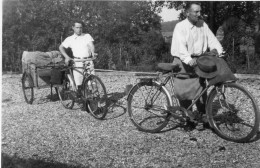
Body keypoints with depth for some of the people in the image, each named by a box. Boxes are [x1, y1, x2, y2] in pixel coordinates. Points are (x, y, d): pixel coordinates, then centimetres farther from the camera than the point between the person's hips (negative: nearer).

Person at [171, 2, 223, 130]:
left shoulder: (203, 25, 5)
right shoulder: (180, 26, -12)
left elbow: (211, 39, 1)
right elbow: (180, 46, -24)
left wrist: (216, 49, -20)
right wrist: (189, 60, -39)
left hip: (198, 61, 4)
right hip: (183, 62, -4)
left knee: (201, 90, 4)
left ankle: (202, 117, 15)